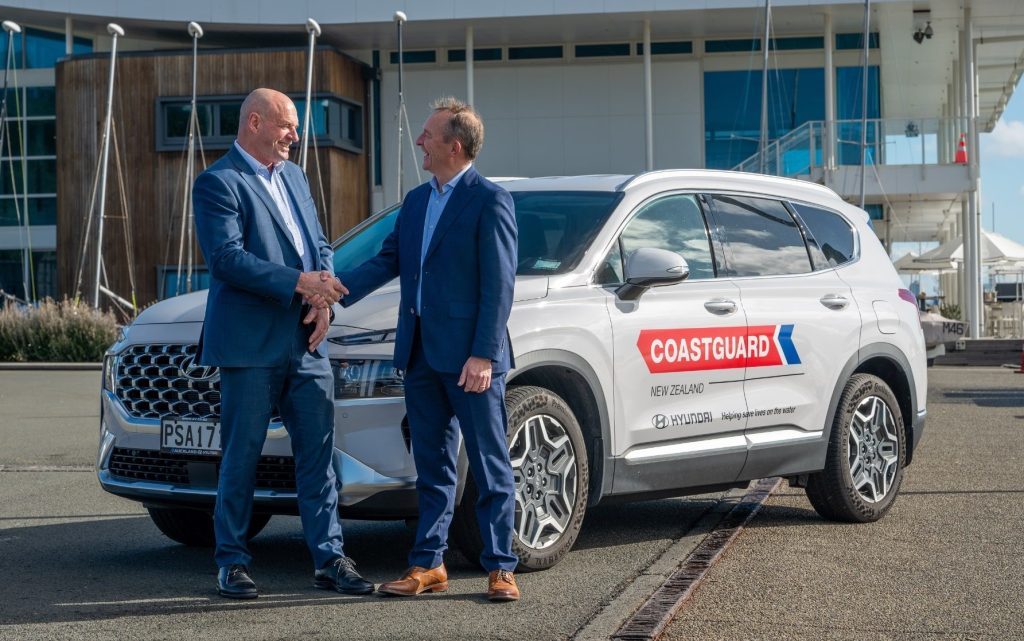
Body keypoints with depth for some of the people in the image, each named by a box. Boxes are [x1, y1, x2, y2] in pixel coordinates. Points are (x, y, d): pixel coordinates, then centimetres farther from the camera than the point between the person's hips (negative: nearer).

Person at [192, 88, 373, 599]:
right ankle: (232, 562, 13)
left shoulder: (293, 176, 17)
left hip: (306, 343, 7)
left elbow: (320, 245, 18)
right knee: (242, 456, 2)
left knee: (318, 452, 6)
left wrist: (323, 300, 0)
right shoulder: (217, 183, -7)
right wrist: (299, 282, -21)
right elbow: (226, 257, -17)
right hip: (250, 345, -7)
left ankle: (328, 559, 11)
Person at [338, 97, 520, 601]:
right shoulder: (416, 201, 15)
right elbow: (388, 260, 12)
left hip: (469, 356, -7)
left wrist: (483, 355, -18)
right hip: (421, 353, 8)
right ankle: (428, 565, 20)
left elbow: (498, 285, -13)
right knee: (432, 466, 13)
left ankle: (500, 568, 8)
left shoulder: (489, 200, -9)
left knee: (489, 466, 2)